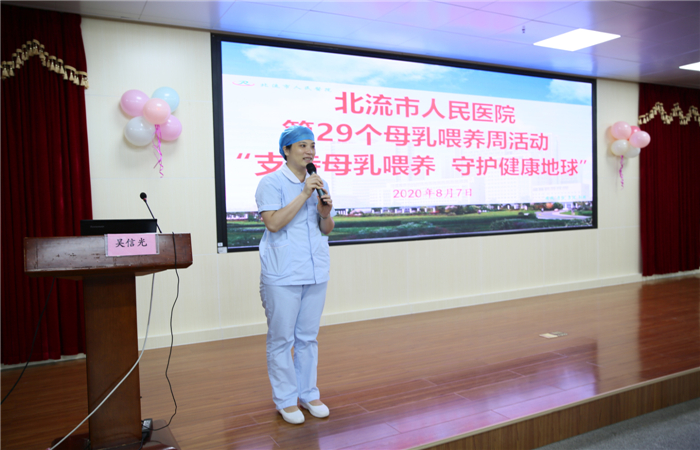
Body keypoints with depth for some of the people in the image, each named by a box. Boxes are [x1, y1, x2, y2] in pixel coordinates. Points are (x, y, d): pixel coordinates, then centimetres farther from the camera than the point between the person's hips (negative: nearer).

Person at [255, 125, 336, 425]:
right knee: (281, 339, 3)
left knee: (308, 337, 13)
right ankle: (285, 400, 17)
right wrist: (304, 194, -19)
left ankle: (308, 394, 26)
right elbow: (273, 222, -19)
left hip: (316, 273, 6)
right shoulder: (271, 183, -6)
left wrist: (325, 213, -7)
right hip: (282, 275, -5)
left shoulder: (319, 184, 12)